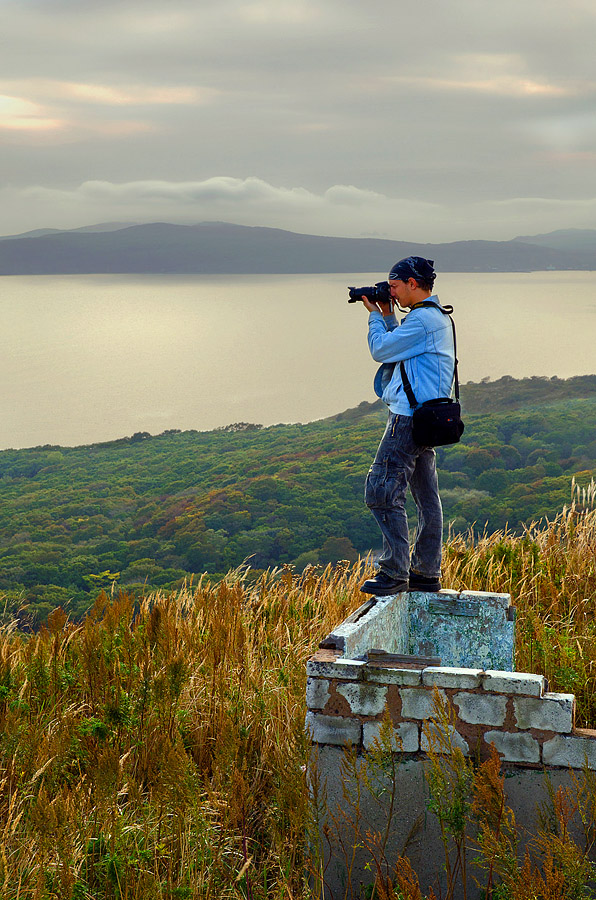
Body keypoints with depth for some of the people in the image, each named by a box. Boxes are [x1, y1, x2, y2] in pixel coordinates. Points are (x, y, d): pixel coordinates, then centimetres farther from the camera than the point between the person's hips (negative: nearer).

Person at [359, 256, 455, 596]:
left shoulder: (422, 319, -16)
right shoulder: (437, 317, 17)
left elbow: (380, 350, -12)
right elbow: (397, 348, 25)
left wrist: (375, 315, 4)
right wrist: (387, 315, 18)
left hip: (409, 417, -11)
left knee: (382, 492, -9)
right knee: (427, 497, 11)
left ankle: (395, 573, -8)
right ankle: (427, 573, 17)